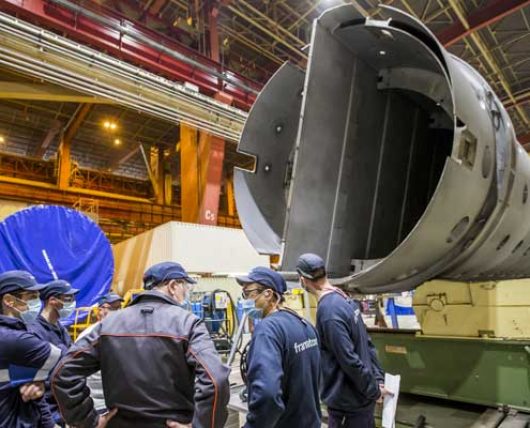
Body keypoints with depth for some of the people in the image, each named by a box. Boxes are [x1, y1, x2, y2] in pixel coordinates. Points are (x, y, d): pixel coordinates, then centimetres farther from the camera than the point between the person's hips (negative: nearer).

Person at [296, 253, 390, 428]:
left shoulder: (328, 311, -25)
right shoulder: (346, 299, 2)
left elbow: (350, 360, -24)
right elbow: (368, 343, 7)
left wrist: (374, 390, -12)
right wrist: (379, 379, 8)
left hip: (348, 402, -8)